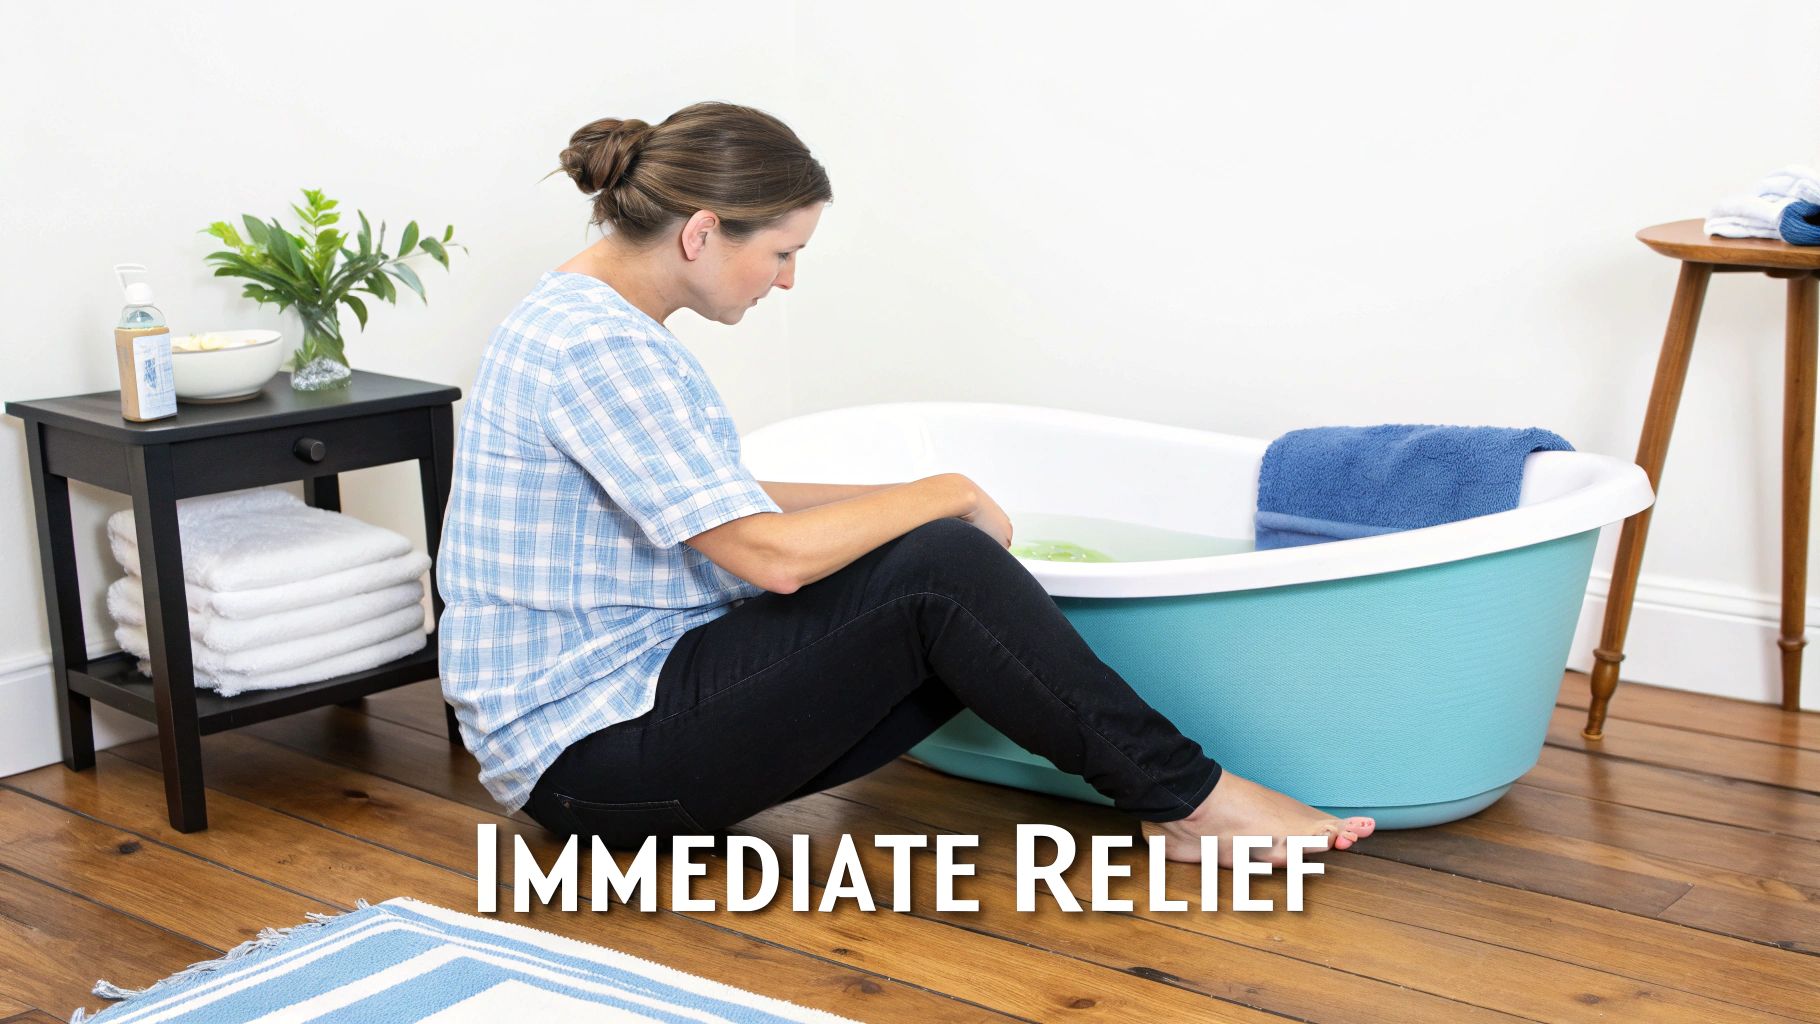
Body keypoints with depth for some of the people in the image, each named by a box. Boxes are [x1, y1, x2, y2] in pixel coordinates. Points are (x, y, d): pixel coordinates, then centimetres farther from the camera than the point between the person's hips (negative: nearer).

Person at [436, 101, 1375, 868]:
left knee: (978, 632, -5)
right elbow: (771, 553, -24)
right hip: (589, 754, -9)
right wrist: (948, 496, -10)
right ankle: (1190, 798, -9)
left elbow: (726, 508, 19)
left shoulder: (594, 316, 11)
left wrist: (902, 499, 9)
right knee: (940, 570, -20)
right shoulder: (593, 349, -21)